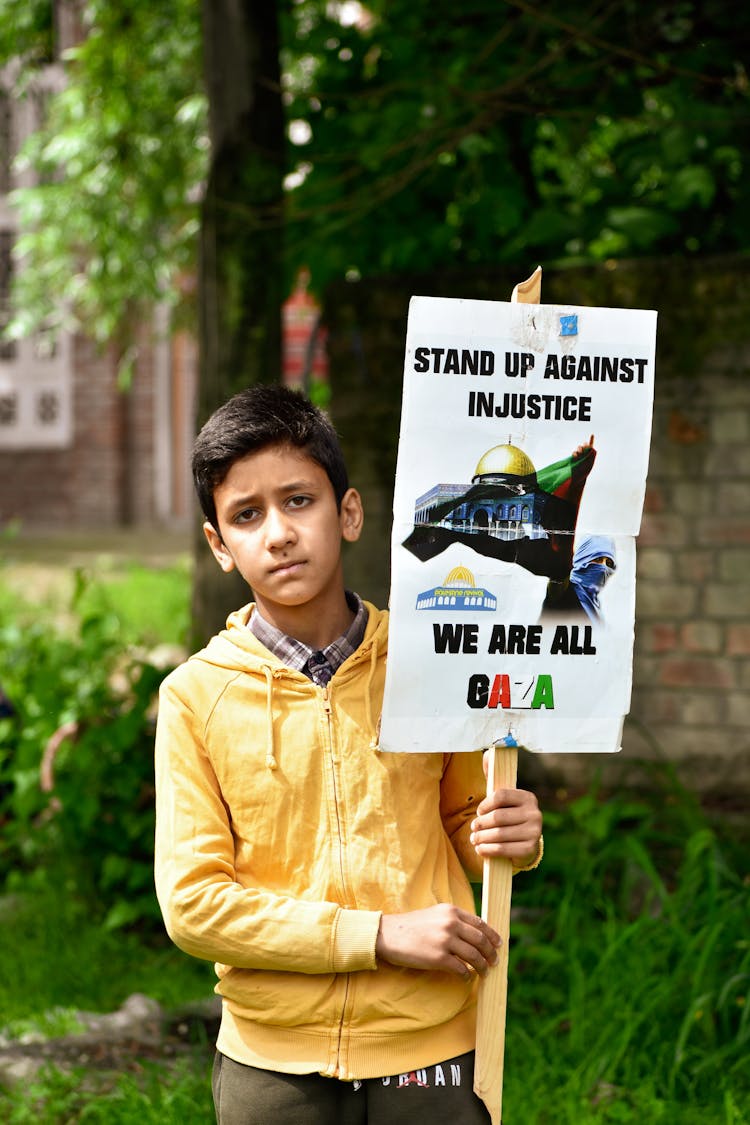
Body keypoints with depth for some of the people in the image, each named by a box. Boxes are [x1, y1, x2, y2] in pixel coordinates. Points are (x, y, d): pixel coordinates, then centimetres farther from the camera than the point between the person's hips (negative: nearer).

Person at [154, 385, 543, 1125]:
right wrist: (382, 936, -15)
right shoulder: (196, 695, -5)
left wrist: (508, 838, -11)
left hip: (429, 1056, 1)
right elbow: (192, 901, -9)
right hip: (275, 1064, -1)